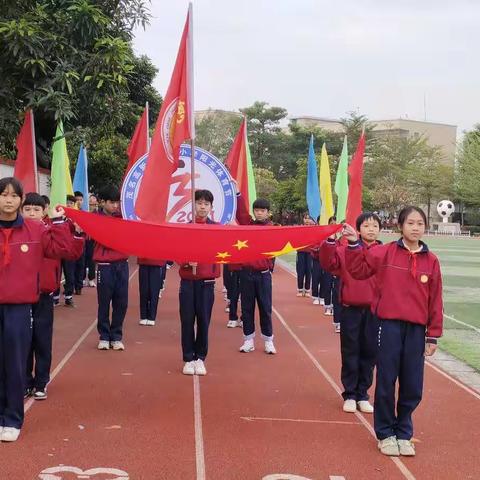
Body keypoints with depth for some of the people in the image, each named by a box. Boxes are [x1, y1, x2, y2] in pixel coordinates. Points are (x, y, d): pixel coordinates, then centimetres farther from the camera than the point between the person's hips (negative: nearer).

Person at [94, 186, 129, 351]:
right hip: (105, 266, -3)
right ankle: (104, 336, 16)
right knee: (104, 303, 4)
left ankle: (116, 337, 17)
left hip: (122, 265, 3)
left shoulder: (123, 217, 7)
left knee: (121, 303, 5)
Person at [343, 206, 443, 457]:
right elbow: (358, 270, 1)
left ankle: (403, 433, 25)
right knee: (386, 382, 4)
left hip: (416, 329, 2)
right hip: (389, 325, -2)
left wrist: (433, 335, 6)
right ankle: (385, 434, 20)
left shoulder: (431, 260, 4)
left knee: (412, 387, 7)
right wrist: (353, 244, -12)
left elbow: (435, 300, 6)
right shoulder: (385, 252, -2)